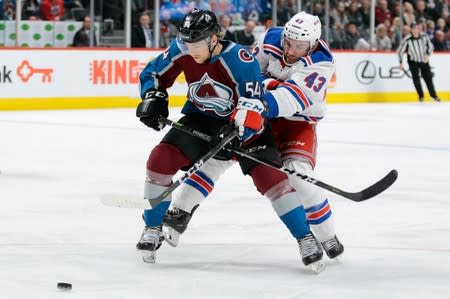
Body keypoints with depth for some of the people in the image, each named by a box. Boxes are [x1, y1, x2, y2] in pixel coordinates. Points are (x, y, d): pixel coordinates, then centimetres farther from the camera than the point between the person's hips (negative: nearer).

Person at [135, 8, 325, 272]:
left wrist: (238, 132, -48)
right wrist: (153, 98, -16)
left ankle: (306, 238, -8)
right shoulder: (181, 52, -15)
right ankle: (153, 230, 2)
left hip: (243, 125, -4)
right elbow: (154, 74, 2)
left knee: (271, 175, -19)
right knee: (160, 159, -15)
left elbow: (252, 103, -32)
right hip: (201, 119, 4)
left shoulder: (241, 60, -29)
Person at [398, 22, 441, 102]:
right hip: (413, 62, -2)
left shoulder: (424, 36, -15)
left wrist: (427, 55, -14)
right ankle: (421, 96, 11)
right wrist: (401, 63, -11)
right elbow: (400, 51, -11)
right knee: (416, 79, -7)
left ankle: (433, 95, 23)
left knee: (428, 78, 5)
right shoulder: (407, 40, -22)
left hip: (424, 61, 2)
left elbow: (430, 45, 1)